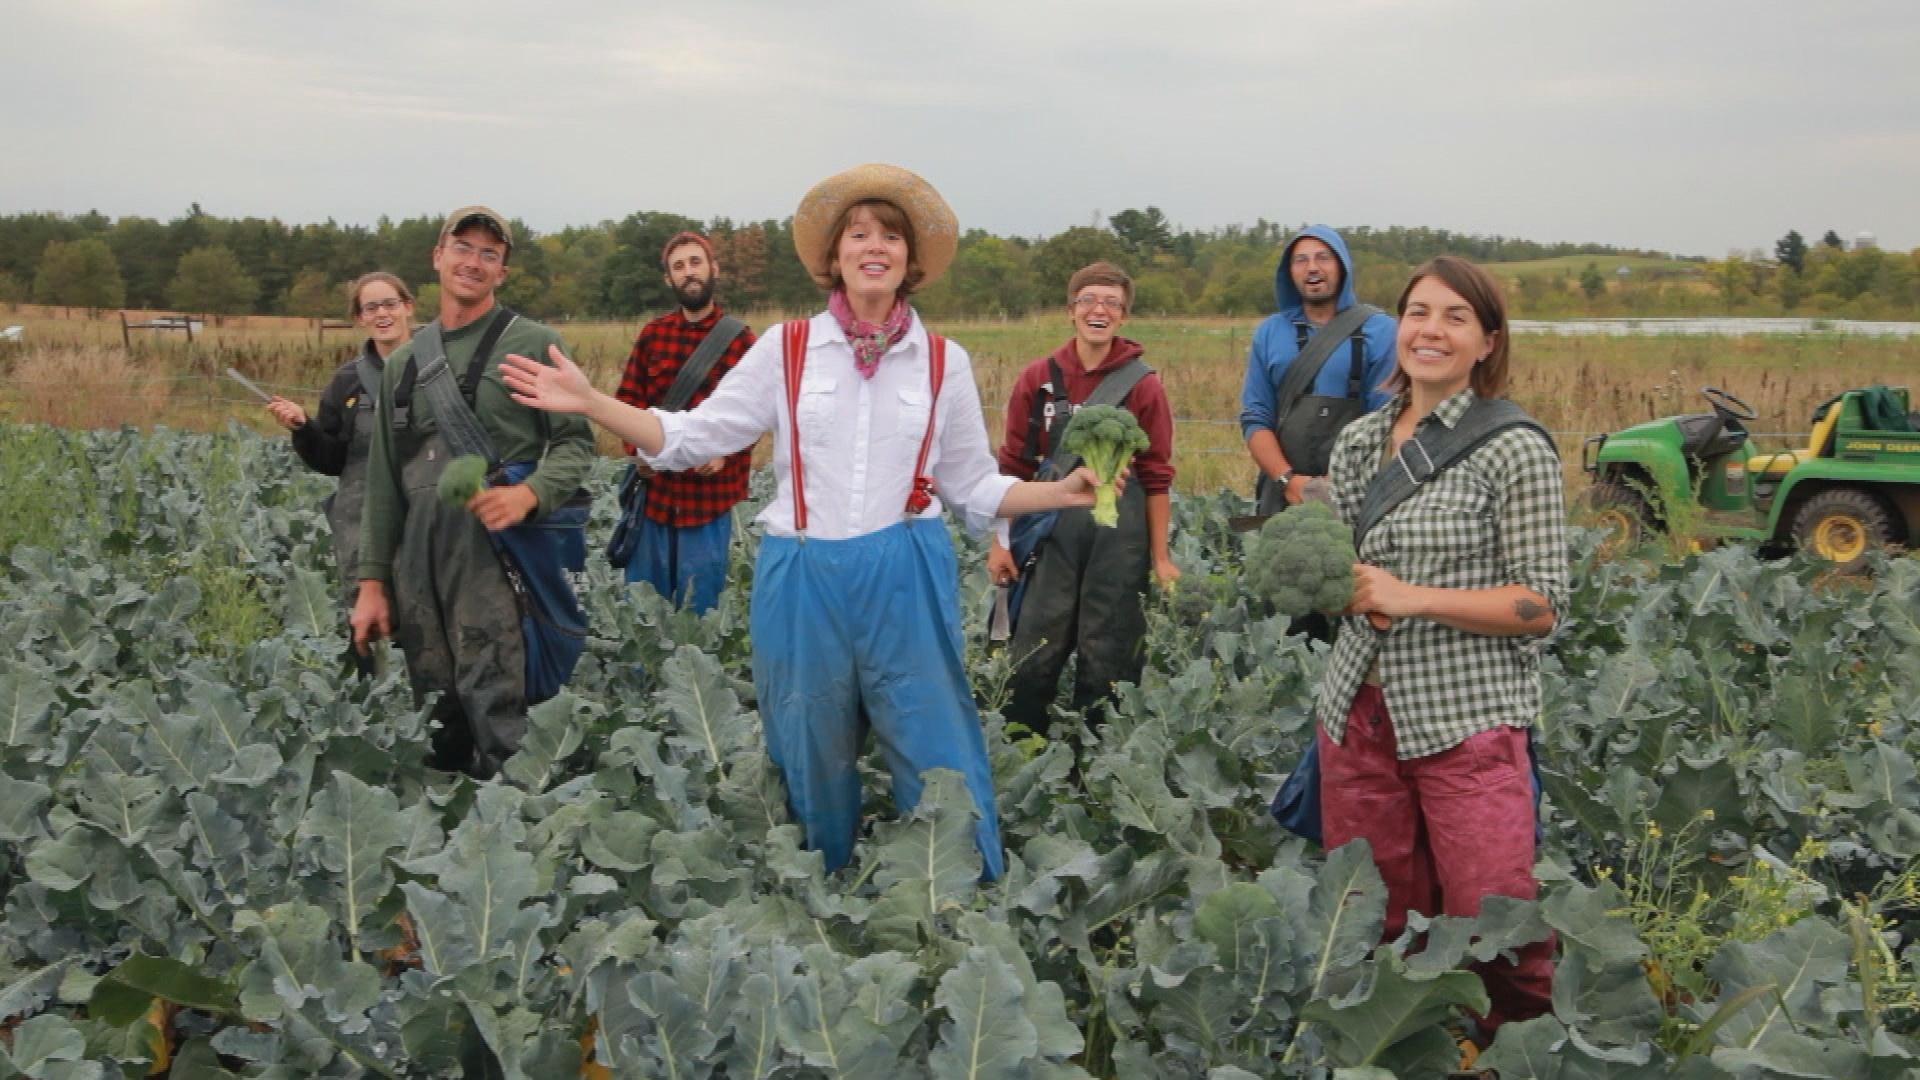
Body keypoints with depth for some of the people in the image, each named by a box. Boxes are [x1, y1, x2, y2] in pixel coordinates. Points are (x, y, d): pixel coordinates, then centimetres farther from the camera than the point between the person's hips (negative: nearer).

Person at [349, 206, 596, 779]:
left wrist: (530, 492, -23)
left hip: (496, 548, -5)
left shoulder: (534, 344, 3)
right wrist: (372, 581, 12)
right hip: (417, 553, 5)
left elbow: (576, 442, -2)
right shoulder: (404, 361, 17)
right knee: (436, 722, 10)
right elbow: (383, 480, 17)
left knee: (497, 712, -11)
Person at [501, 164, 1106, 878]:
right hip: (802, 584, 1)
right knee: (811, 765, 12)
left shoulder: (943, 362, 4)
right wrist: (590, 403, -7)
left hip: (907, 583, 0)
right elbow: (691, 437, 3)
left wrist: (1062, 492, -4)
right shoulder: (787, 350, 3)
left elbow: (973, 487, 10)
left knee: (938, 764, 0)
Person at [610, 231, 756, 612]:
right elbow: (628, 397, 9)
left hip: (710, 492, -2)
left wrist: (726, 452, -16)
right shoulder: (652, 334, 6)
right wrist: (637, 448, -7)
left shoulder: (739, 338, -2)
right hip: (655, 488, 3)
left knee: (698, 603, 7)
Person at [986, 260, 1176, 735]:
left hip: (1120, 528, -1)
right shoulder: (1038, 378, 3)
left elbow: (1156, 477, 1)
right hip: (1051, 524, 1)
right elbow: (1015, 465, 7)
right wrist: (1001, 541, 4)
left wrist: (1161, 559, 0)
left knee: (1108, 654, 5)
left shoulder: (1143, 385, -1)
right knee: (1035, 652, 1)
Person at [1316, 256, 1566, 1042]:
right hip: (1357, 710, 5)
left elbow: (1543, 606, -8)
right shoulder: (1358, 440, 10)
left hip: (1467, 719, -5)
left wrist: (1414, 598, -17)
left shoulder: (1515, 450, -7)